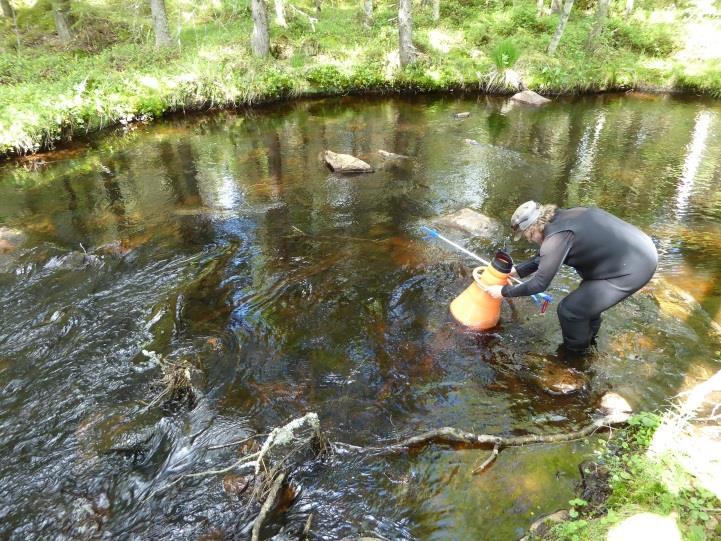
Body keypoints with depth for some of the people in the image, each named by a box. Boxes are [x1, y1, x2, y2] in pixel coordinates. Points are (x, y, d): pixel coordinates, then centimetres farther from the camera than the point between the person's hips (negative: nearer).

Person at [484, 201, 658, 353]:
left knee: (569, 309, 0)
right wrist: (517, 270, 24)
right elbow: (544, 257, 22)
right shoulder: (560, 218, 7)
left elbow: (540, 284, -16)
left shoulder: (558, 235, -21)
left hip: (634, 268, -10)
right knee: (585, 297, 29)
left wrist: (504, 291, -5)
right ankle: (588, 340, 50)